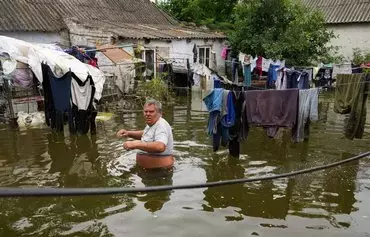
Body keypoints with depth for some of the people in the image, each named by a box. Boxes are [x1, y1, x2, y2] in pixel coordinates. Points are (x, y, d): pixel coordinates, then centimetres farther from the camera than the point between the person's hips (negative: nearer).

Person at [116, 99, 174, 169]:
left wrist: (136, 144, -35)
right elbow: (144, 134, 33)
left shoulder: (162, 125, -20)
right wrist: (128, 133, 15)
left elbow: (160, 147, -38)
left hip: (160, 170, -9)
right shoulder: (152, 123, 12)